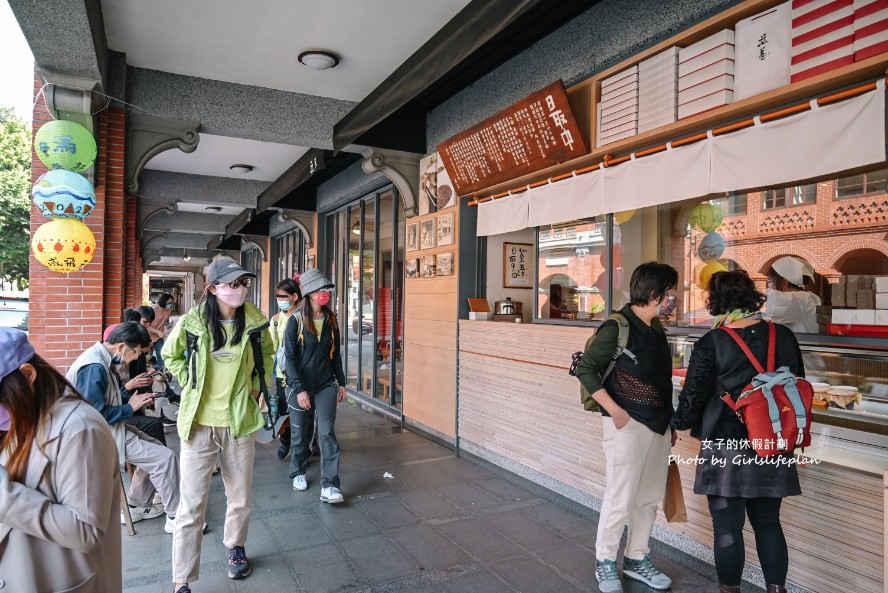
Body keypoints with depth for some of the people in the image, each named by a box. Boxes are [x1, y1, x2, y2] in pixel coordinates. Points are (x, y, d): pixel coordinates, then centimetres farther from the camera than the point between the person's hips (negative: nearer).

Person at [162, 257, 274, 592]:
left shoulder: (255, 323, -6)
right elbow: (171, 355, 9)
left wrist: (256, 385, 4)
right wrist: (191, 385, 0)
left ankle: (235, 546, 43)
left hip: (240, 421, 2)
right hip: (199, 423, -2)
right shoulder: (191, 323, -11)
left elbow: (267, 355, 14)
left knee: (241, 497, 15)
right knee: (192, 504, 2)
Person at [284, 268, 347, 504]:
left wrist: (341, 382, 9)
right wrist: (299, 389, -17)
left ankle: (329, 486, -2)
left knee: (327, 433, -5)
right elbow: (290, 358, -12)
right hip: (300, 386, -2)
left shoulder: (331, 320, 3)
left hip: (326, 386, 2)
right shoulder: (296, 321, -9)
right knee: (300, 433, 13)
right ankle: (298, 473, 36)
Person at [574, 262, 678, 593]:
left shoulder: (656, 328, 9)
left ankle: (637, 560, 33)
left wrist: (670, 423, 17)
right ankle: (605, 563, 22)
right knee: (620, 499, 2)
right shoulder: (618, 327, -14)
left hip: (658, 425, 8)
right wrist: (614, 411, -18)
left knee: (649, 499, 16)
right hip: (628, 426, -7)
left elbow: (661, 380, 15)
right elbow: (585, 369, -16)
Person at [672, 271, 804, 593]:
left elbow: (692, 397, -10)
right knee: (768, 523, 19)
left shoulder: (710, 344, -15)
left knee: (727, 527, 9)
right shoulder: (783, 337, -1)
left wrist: (679, 423, 11)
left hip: (725, 450, -4)